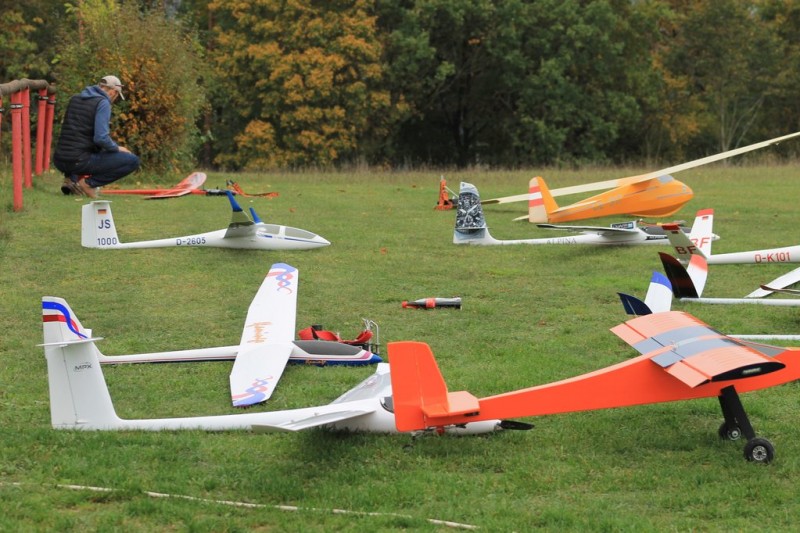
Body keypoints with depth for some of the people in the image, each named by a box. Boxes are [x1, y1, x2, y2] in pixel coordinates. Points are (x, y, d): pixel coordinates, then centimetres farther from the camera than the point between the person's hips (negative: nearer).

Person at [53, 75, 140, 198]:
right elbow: (101, 138, -18)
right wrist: (117, 148, 2)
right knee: (133, 161, -2)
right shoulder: (103, 103, -7)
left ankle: (72, 178, 12)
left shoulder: (74, 99, 15)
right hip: (79, 162, -7)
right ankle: (88, 183, -6)